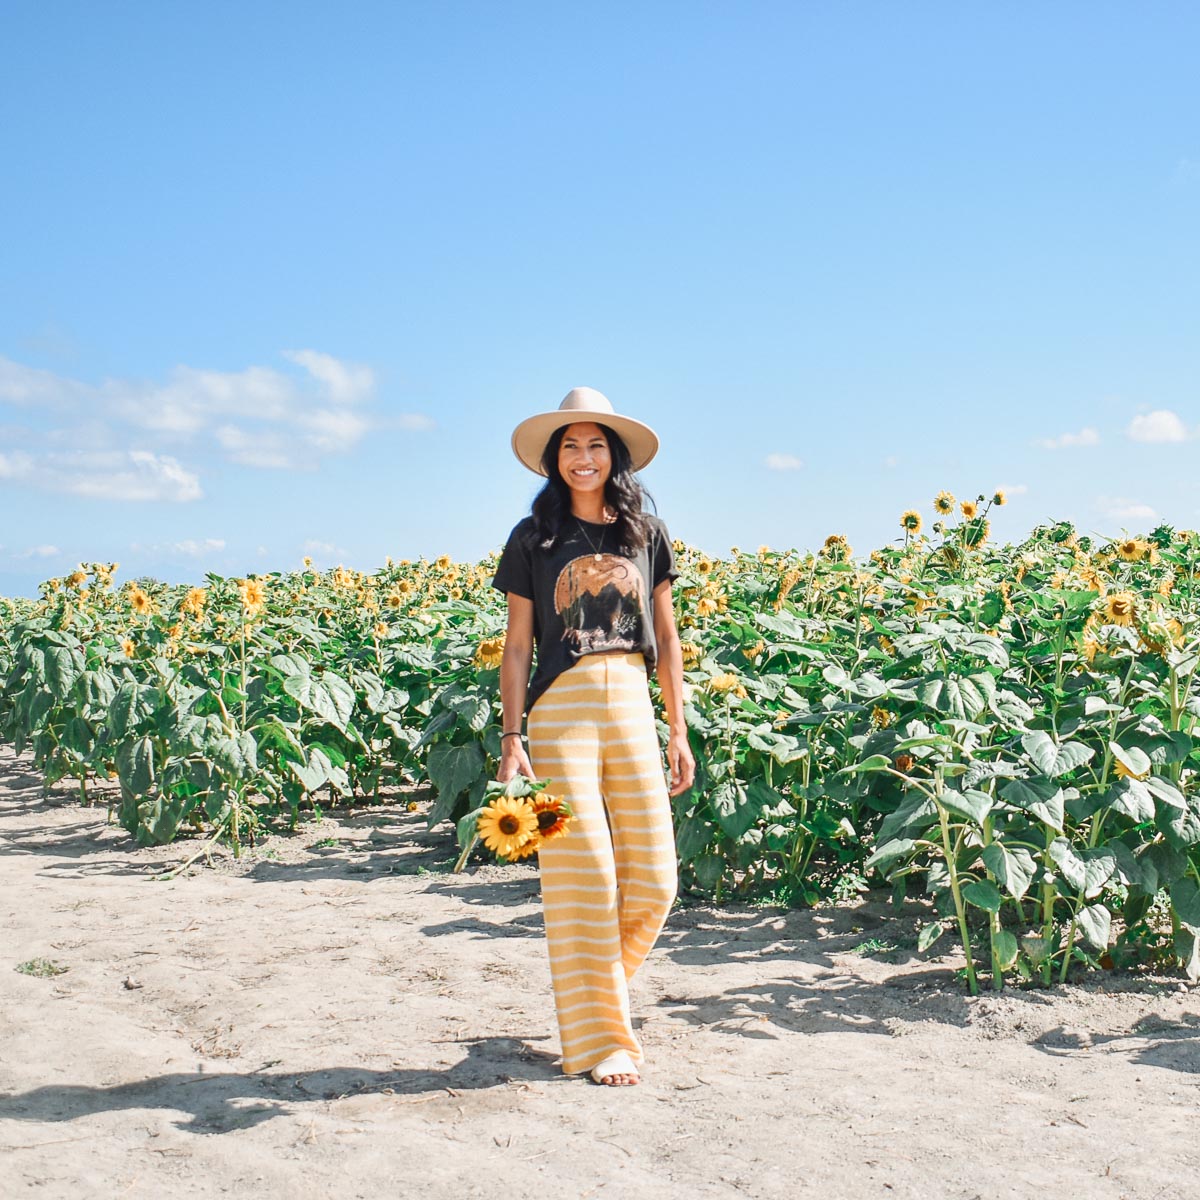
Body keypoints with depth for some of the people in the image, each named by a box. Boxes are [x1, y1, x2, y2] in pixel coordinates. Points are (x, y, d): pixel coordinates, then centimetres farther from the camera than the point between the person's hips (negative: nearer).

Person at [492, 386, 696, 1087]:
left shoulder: (646, 535, 10)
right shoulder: (534, 539, 4)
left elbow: (667, 639, 12)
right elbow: (518, 646, 3)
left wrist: (680, 732, 8)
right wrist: (512, 740, -5)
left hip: (632, 707, 3)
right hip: (561, 708, -3)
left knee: (653, 880, 1)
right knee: (583, 876, -3)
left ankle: (596, 982, 28)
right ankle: (601, 1037, 8)